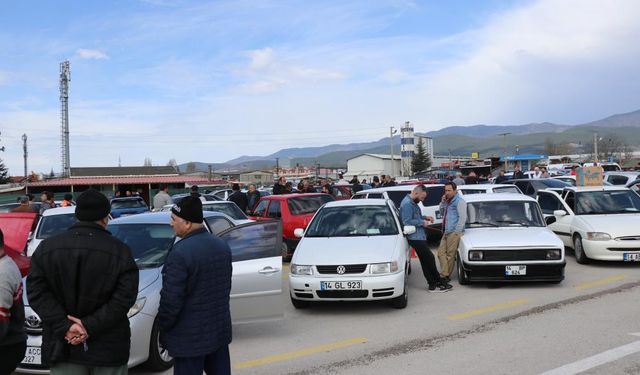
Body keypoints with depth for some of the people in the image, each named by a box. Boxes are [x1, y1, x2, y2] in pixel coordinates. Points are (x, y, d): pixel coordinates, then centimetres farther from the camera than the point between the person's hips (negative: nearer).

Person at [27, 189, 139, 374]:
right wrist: (90, 326, -13)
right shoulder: (120, 251, -7)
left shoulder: (46, 248, 0)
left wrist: (65, 326, -10)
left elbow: (37, 293, -6)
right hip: (108, 348, -1)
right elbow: (124, 297, -14)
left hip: (61, 347, 2)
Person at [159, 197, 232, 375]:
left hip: (190, 337, -7)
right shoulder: (222, 246, 5)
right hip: (220, 329, 7)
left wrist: (163, 327, -5)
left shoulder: (181, 252, -21)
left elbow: (171, 299, -20)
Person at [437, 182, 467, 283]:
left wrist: (457, 231, -17)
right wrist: (443, 202, 9)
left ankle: (446, 275, 1)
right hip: (446, 232, 9)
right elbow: (442, 213, 25)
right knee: (441, 252, 1)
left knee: (450, 255, -4)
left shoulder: (459, 201, -9)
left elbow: (463, 217, -15)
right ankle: (444, 274, 0)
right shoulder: (448, 201, 19)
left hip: (454, 233, -9)